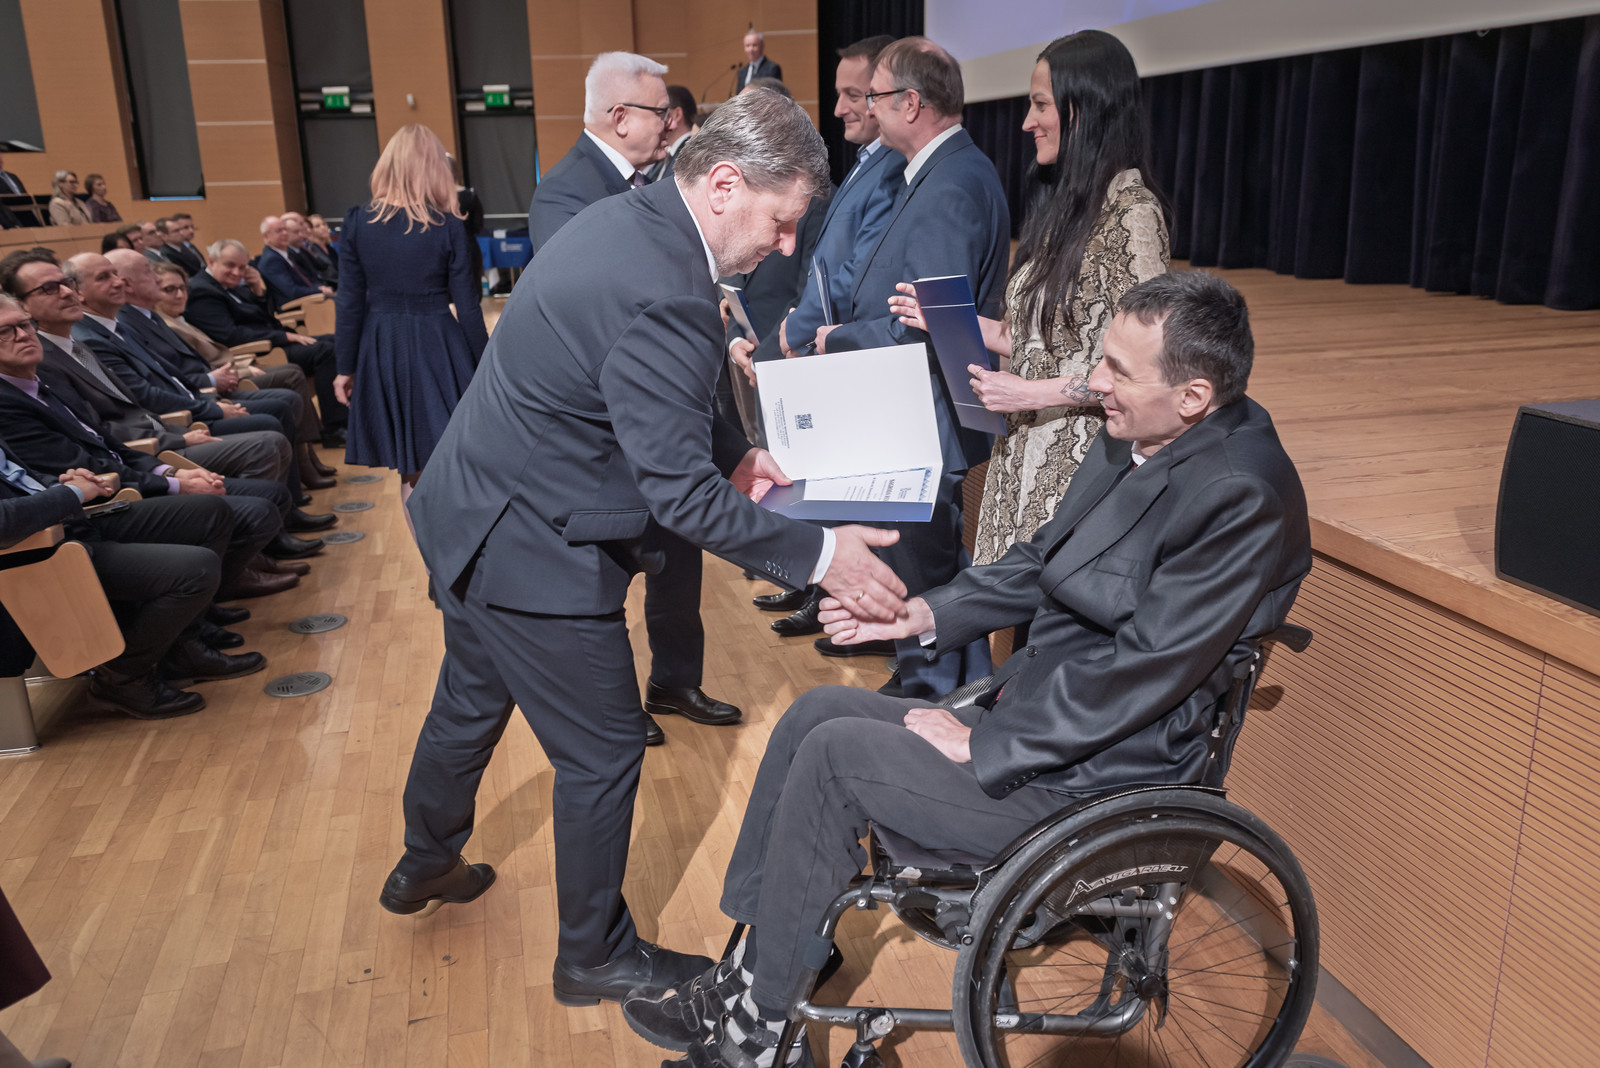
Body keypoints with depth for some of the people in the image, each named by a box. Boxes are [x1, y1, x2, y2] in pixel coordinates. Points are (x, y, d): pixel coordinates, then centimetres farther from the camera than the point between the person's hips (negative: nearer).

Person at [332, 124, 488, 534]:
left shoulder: (358, 221, -2)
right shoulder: (448, 226, -7)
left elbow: (350, 302, 0)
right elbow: (467, 306, -5)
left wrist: (347, 367, 8)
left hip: (381, 350, 2)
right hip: (438, 348, -2)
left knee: (411, 473, 13)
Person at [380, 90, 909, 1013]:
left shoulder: (629, 218, 2)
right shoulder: (666, 296, -30)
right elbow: (681, 495, -27)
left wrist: (730, 451, 7)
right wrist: (819, 554, -21)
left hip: (471, 512, 10)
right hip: (533, 551, -10)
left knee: (470, 705, 29)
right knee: (604, 752, 7)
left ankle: (424, 866, 55)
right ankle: (597, 956, 30)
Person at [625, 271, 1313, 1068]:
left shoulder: (1244, 496, -23)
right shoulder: (1133, 437, 4)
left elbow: (1144, 667, -24)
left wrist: (980, 745, -18)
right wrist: (924, 613, 3)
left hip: (1092, 776, -9)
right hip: (1039, 706, 9)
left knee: (836, 755, -15)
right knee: (818, 711, 2)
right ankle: (748, 966, 12)